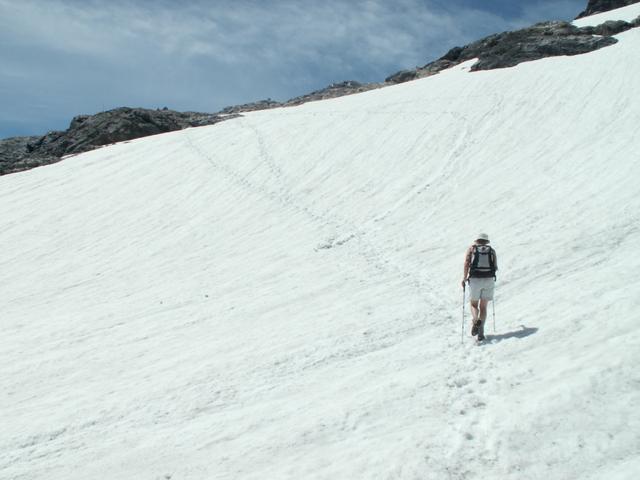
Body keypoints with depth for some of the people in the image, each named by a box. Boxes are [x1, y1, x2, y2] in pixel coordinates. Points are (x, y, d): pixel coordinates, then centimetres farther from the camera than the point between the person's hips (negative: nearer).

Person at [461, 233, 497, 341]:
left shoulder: (471, 248, 10)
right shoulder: (492, 250, 15)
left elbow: (466, 262, -6)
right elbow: (495, 267, 6)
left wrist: (465, 277, 0)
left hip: (475, 280, -1)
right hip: (489, 280, 1)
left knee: (474, 304, 14)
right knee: (483, 306, 11)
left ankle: (476, 321, -15)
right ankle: (481, 331, -1)